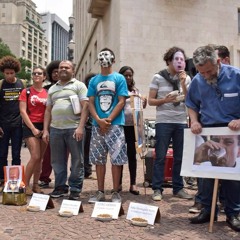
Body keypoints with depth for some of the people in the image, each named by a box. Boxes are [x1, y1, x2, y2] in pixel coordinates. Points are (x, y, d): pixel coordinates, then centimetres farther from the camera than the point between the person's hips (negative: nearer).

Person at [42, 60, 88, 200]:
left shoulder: (79, 85, 4)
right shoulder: (52, 89, 20)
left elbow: (85, 106, -5)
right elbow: (48, 110, 19)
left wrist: (80, 127, -15)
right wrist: (45, 130, 10)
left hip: (74, 128, -5)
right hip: (55, 129, 5)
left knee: (77, 161, 1)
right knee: (57, 161, 9)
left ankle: (75, 189, 11)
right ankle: (60, 187, 22)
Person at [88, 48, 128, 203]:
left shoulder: (119, 78, 3)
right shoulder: (94, 80, 12)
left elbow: (121, 102, -4)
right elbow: (91, 103, 8)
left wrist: (109, 120, -12)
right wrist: (99, 120, -8)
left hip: (115, 124, -3)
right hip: (97, 125, 4)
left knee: (116, 159, -2)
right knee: (99, 159, 7)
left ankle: (116, 193, 8)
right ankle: (100, 192, 17)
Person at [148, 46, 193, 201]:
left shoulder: (186, 78, 8)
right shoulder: (158, 77, -1)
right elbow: (150, 101, -2)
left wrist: (183, 84, -8)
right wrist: (165, 100, -18)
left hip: (181, 122, 3)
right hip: (164, 122, -3)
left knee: (180, 157, 7)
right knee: (160, 157, -1)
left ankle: (178, 188, 18)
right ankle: (157, 189, 7)